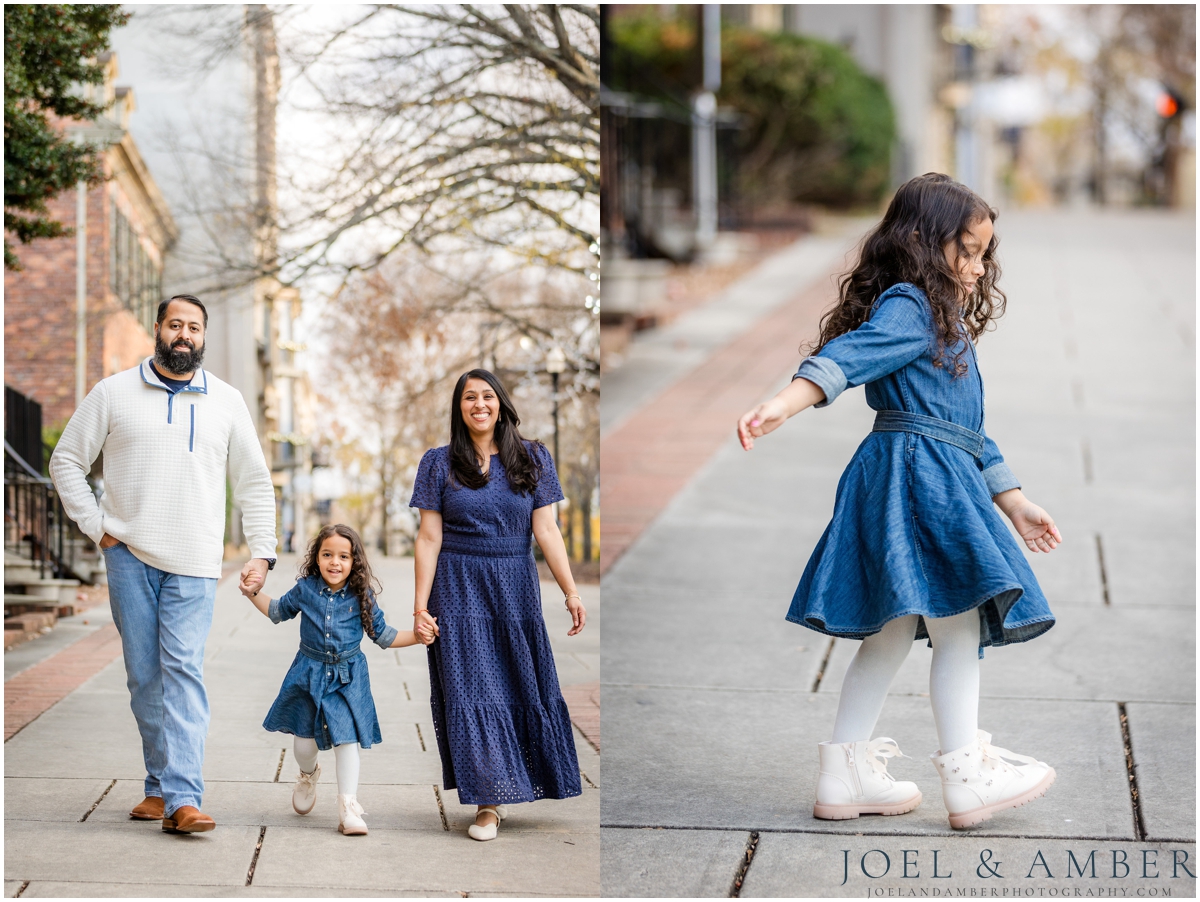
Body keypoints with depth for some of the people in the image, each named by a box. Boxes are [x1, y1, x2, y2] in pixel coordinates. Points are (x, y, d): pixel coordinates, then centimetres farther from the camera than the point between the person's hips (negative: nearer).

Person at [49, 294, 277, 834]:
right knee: (144, 674, 2)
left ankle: (180, 799, -20)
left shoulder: (226, 402, 10)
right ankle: (162, 784, 13)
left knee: (182, 671, -12)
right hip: (129, 556, 1)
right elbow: (67, 461, 10)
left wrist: (262, 551, 6)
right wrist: (98, 528, 1)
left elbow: (254, 482, 15)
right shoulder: (113, 394, 6)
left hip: (193, 564, -1)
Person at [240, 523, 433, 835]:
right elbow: (278, 611, 17)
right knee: (304, 739, 5)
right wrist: (254, 593, 5)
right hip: (309, 674, 1)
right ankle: (308, 776, 41)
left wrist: (416, 636, -7)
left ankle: (348, 807, -7)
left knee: (347, 738, -9)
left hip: (348, 677, -1)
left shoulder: (361, 596, -6)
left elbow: (382, 634, 5)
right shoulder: (305, 589, -4)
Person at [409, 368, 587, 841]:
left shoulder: (531, 459, 4)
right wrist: (421, 603, -7)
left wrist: (571, 590, -7)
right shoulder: (439, 463, 1)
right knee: (471, 690, -4)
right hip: (460, 589, -1)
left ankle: (519, 780, 24)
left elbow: (546, 530, 0)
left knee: (523, 686, 5)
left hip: (516, 587, 1)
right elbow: (429, 537, -2)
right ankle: (489, 801, -1)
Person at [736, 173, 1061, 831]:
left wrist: (1015, 504, 31)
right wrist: (783, 406, -41)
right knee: (958, 626, -9)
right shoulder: (907, 307, -7)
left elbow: (970, 432, 30)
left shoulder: (949, 327, 25)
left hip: (947, 482, 10)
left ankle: (845, 776, 13)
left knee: (892, 632, 10)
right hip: (915, 474, -10)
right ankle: (967, 778, -8)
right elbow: (847, 356, -25)